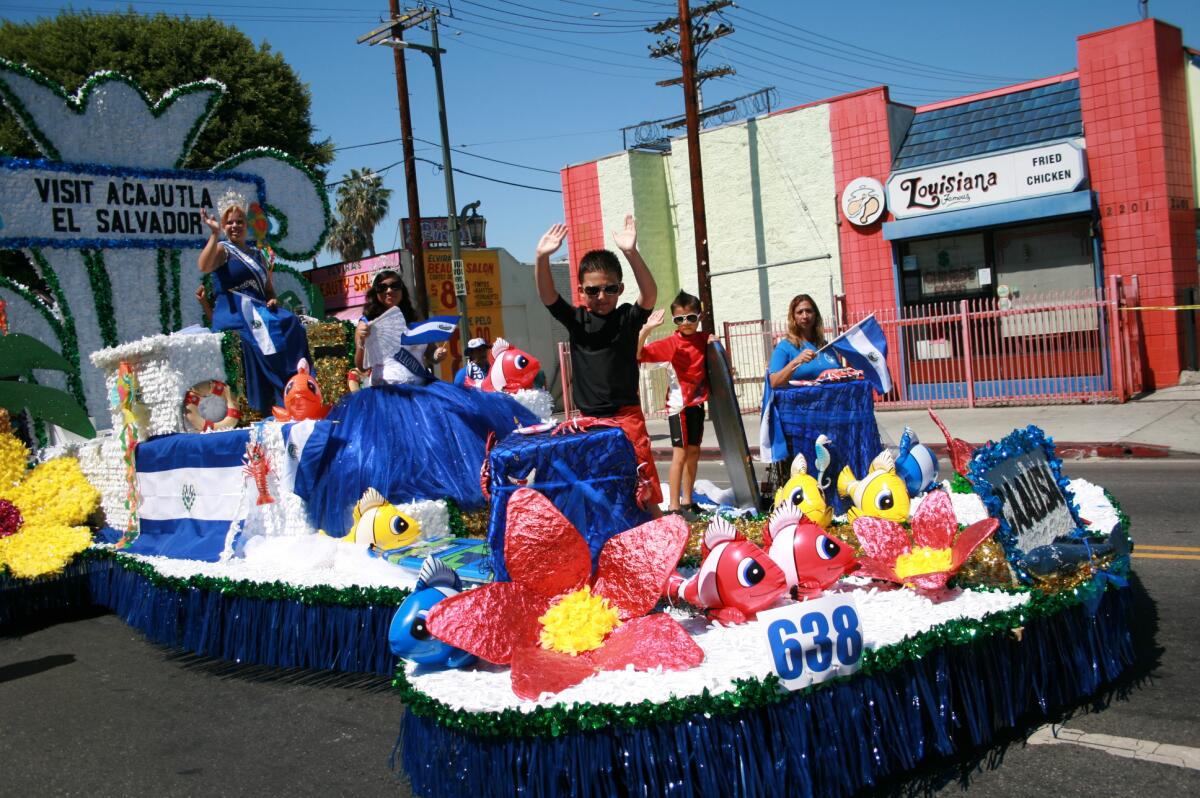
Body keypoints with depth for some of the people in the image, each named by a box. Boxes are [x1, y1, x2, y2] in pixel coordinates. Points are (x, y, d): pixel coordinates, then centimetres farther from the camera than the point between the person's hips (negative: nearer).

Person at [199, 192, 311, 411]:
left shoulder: (256, 254, 25)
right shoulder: (222, 249, 6)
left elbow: (269, 288, 26)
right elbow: (204, 266, -17)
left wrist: (272, 300, 4)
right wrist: (214, 233, -22)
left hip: (259, 310, 6)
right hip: (233, 312, -6)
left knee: (290, 326, -22)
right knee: (270, 330, -32)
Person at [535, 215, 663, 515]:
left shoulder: (628, 318, -2)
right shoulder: (576, 319, 5)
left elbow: (650, 294, -21)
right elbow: (547, 296, -10)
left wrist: (631, 253, -37)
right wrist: (542, 258, -29)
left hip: (627, 417, -3)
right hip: (588, 420, 3)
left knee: (644, 492, -2)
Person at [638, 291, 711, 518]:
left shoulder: (703, 339, 3)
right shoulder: (671, 344, -12)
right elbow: (637, 354, -22)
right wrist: (646, 329, -33)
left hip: (697, 404, 6)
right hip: (679, 405, -6)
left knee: (693, 452, 13)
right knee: (680, 454, -7)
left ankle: (687, 501, 24)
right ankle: (673, 506, -4)